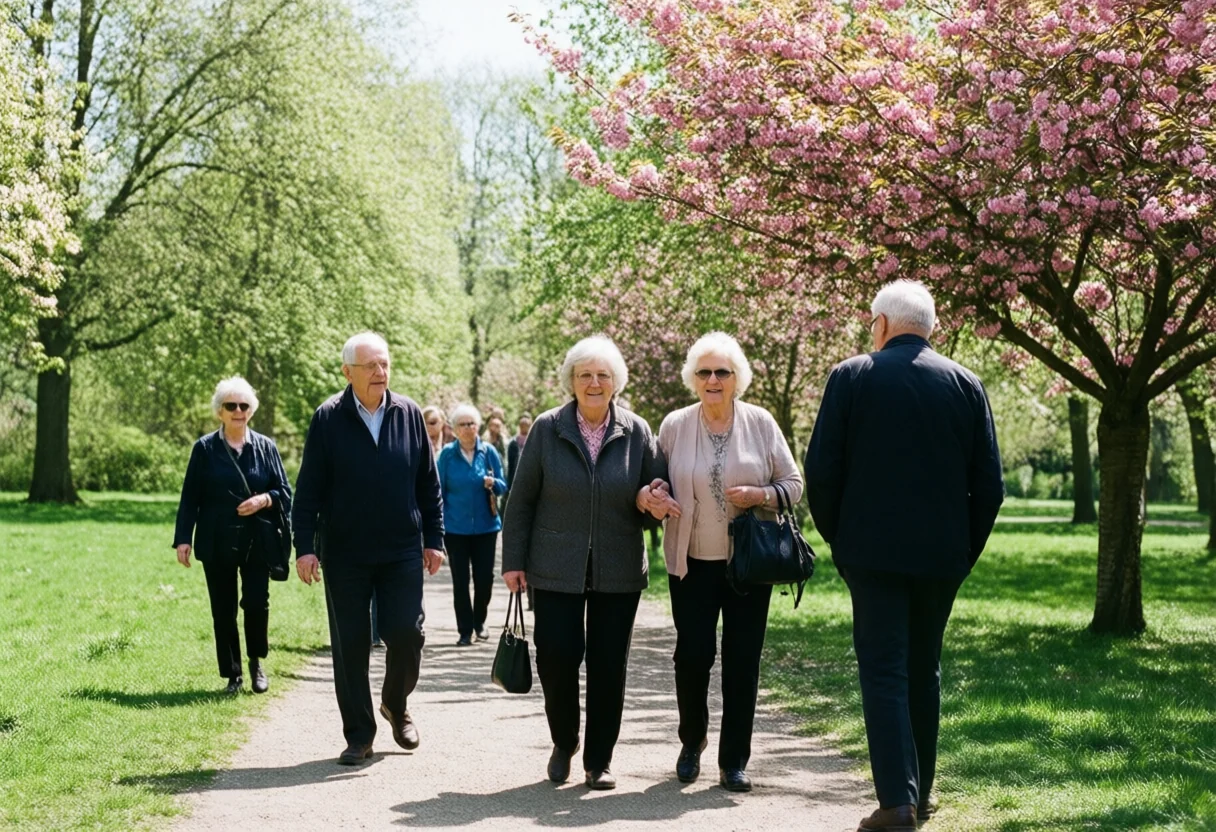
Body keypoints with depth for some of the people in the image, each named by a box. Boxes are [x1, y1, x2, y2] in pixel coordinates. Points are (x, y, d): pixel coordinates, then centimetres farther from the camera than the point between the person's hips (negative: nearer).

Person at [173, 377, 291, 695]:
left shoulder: (266, 447, 5)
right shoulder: (205, 448, 2)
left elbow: (285, 492, 7)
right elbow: (190, 498, 1)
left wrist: (264, 500, -14)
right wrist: (183, 539, -5)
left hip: (256, 542, 0)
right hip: (217, 544, 0)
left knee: (256, 603, -8)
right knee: (223, 610, 4)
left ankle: (257, 662, 18)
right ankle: (232, 675, 16)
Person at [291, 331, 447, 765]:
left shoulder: (409, 414, 2)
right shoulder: (328, 419, -4)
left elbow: (428, 484, 8)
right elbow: (309, 489, -3)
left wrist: (433, 539, 6)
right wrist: (305, 546, -8)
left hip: (403, 552, 1)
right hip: (344, 555, -1)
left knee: (407, 635, -4)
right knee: (350, 647, 5)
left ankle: (396, 703, 25)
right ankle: (359, 735, 16)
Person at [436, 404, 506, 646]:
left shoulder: (488, 452, 1)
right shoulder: (447, 454, -2)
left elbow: (503, 486, 6)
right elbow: (439, 490, 1)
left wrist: (493, 483, -17)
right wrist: (438, 524, -3)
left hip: (486, 526, 1)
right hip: (456, 527, -1)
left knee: (485, 578, 3)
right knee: (460, 581, 2)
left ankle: (479, 621, 27)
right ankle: (465, 630, 11)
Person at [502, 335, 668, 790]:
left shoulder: (636, 432, 2)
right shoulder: (547, 429, 0)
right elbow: (522, 499, 3)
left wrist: (647, 501, -15)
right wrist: (513, 561, 0)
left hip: (618, 571, 1)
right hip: (557, 569, -1)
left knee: (609, 666, 3)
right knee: (557, 657, -5)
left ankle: (600, 758, 17)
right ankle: (564, 743, 21)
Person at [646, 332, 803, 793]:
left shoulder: (760, 423, -1)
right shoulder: (674, 426, 0)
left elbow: (793, 483, 3)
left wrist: (760, 495, -15)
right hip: (693, 561, 0)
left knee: (743, 660, 3)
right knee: (692, 653, -1)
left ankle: (734, 761, 14)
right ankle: (691, 743, 25)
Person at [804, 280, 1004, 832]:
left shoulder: (851, 377, -4)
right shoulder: (965, 384, 4)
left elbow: (821, 470, -6)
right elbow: (989, 483, 3)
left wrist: (836, 536, 7)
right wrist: (967, 549, 12)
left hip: (873, 548, -3)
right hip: (942, 553, 3)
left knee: (883, 671, -1)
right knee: (924, 670, 16)